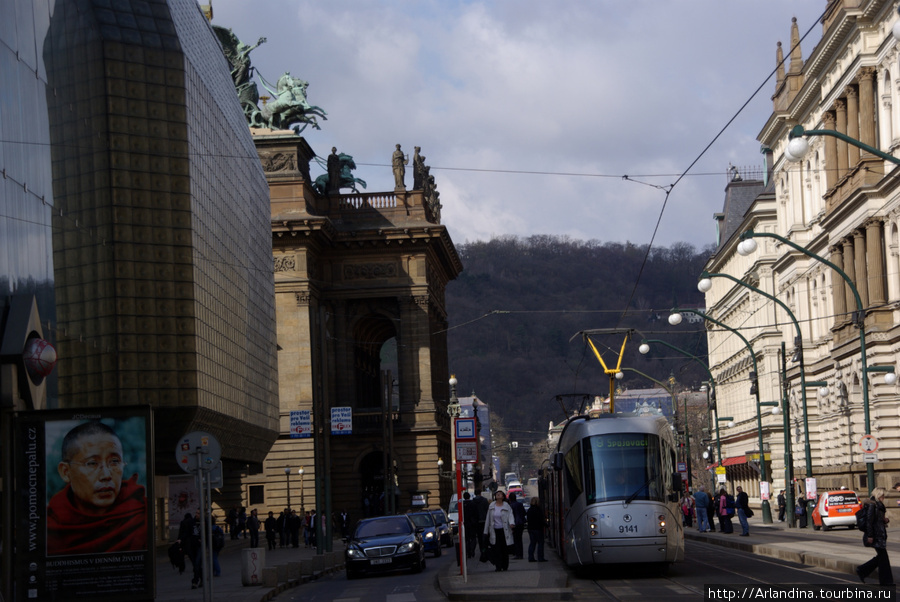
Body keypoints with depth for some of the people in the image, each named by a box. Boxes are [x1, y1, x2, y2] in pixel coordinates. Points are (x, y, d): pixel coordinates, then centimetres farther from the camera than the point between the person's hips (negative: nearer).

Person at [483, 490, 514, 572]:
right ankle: (498, 567, -6)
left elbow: (510, 515, -8)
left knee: (505, 549, 3)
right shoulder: (491, 506, 9)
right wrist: (486, 532, 11)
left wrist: (511, 523, -30)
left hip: (504, 531, -1)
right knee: (497, 550, -6)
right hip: (495, 531, 1)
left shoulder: (506, 506, 2)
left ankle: (505, 567, 13)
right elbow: (488, 519, 12)